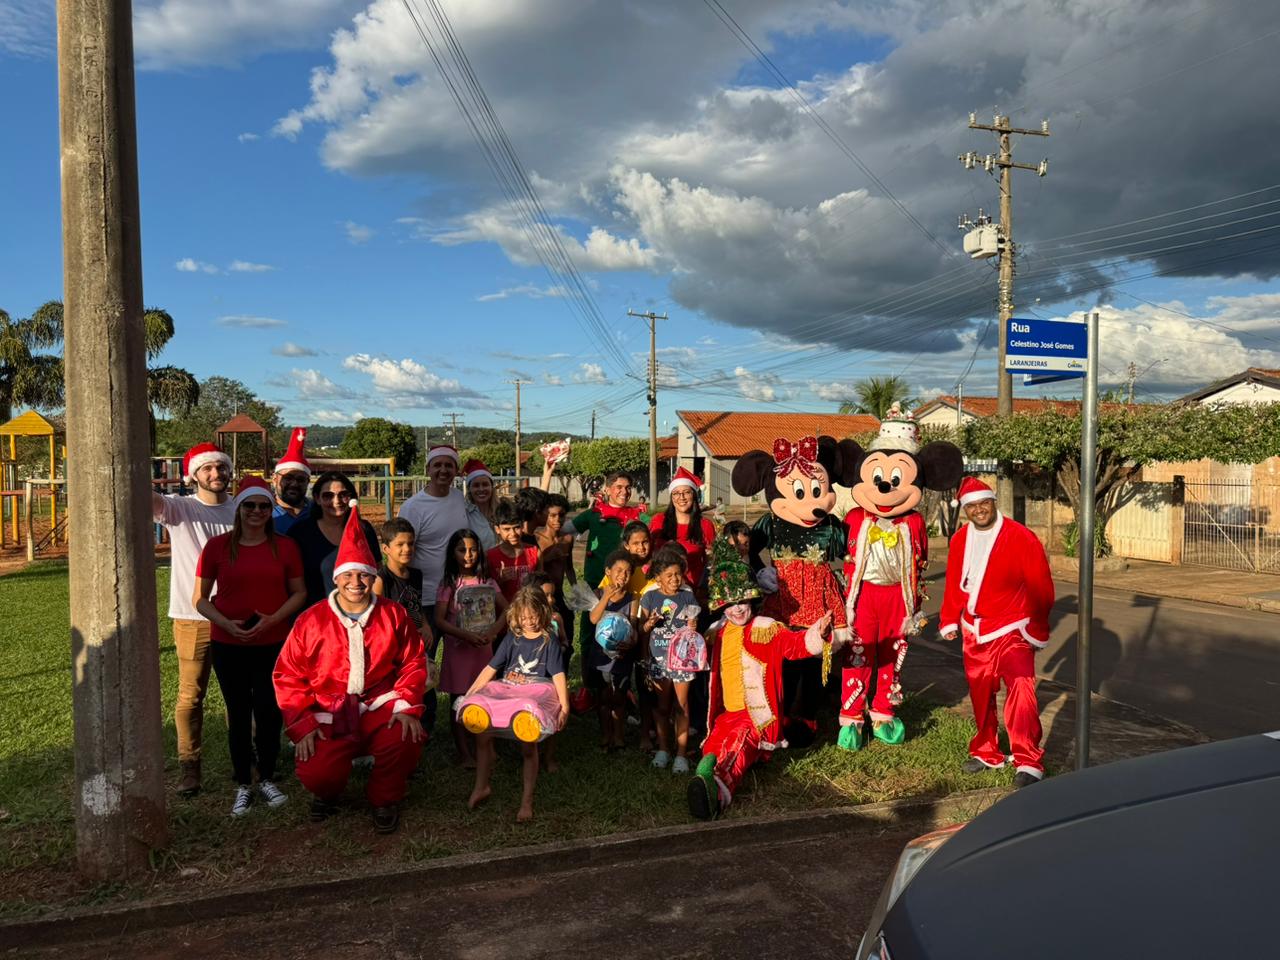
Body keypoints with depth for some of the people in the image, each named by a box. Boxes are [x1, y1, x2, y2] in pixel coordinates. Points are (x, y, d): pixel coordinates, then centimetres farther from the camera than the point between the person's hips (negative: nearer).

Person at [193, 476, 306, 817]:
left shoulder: (285, 546, 1)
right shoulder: (217, 546, -1)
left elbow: (299, 592, 4)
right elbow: (200, 597, 2)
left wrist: (272, 619, -12)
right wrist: (227, 623, -14)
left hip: (273, 644, 0)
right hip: (228, 645, 0)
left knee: (269, 711, 3)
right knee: (238, 713, 8)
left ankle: (266, 778, 23)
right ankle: (243, 785, 22)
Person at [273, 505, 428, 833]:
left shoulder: (393, 615, 2)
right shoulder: (311, 621, -1)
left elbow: (414, 663, 2)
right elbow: (288, 676, 1)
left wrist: (407, 707, -13)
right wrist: (301, 725, -7)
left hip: (380, 707, 0)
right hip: (330, 715, 0)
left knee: (405, 737, -30)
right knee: (316, 773, -24)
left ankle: (385, 797, 2)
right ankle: (326, 793, 19)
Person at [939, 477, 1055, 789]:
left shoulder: (1021, 538, -12)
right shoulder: (960, 540, 4)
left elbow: (1041, 587, -8)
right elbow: (954, 584, 12)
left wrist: (1037, 629, -5)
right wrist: (949, 621, 9)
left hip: (1012, 631, -5)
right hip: (974, 631, 5)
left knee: (1020, 690, -17)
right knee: (980, 695, 13)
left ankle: (1028, 763, -12)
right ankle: (986, 752, 29)